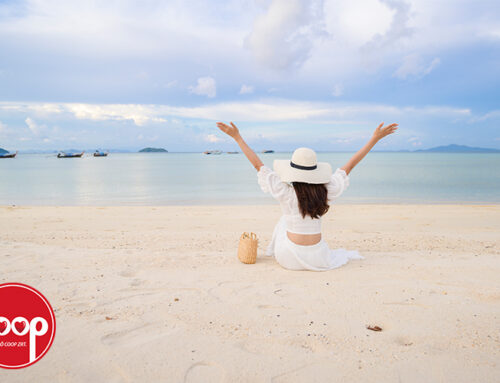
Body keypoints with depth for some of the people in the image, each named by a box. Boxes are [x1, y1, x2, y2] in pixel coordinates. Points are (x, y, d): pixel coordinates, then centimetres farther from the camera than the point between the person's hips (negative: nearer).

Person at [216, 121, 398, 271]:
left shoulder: (285, 193, -19)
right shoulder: (326, 192, -13)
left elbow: (258, 165, -12)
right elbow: (350, 165, -4)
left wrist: (237, 137, -6)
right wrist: (375, 138, 6)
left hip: (290, 259, -2)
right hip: (317, 261, 3)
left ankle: (275, 252, 44)